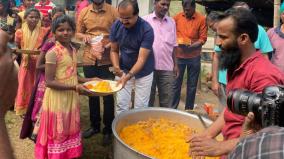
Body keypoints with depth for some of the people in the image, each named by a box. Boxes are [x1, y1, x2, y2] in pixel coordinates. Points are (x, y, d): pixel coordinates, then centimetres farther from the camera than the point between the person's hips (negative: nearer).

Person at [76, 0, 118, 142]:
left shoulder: (113, 12, -6)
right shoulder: (84, 12, 3)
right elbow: (78, 33, 11)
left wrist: (107, 46, -19)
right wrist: (85, 36, -10)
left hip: (107, 61, -3)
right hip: (89, 60, 3)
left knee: (108, 96, 5)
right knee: (92, 94, 15)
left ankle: (108, 130, 19)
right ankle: (94, 126, 32)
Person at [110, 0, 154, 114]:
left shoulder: (147, 29, -24)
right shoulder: (116, 26, -12)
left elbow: (142, 58, -28)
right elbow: (114, 50, -2)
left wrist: (128, 76, -42)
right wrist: (116, 67, -22)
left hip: (143, 72, -3)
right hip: (123, 70, 3)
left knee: (140, 107, 2)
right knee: (121, 105, 4)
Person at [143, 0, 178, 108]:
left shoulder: (171, 22, 9)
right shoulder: (145, 20, -1)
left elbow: (173, 45, 13)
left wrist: (175, 64, 10)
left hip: (167, 67, 3)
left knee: (166, 101, 7)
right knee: (147, 99, 9)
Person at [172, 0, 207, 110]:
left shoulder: (201, 19, -5)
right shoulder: (177, 17, 1)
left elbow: (203, 38, -7)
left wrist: (191, 46, -21)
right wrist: (177, 42, -12)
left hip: (194, 57, -1)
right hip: (179, 56, 1)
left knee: (192, 85, 8)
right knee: (176, 83, 5)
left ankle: (189, 109, 21)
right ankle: (173, 108, 17)